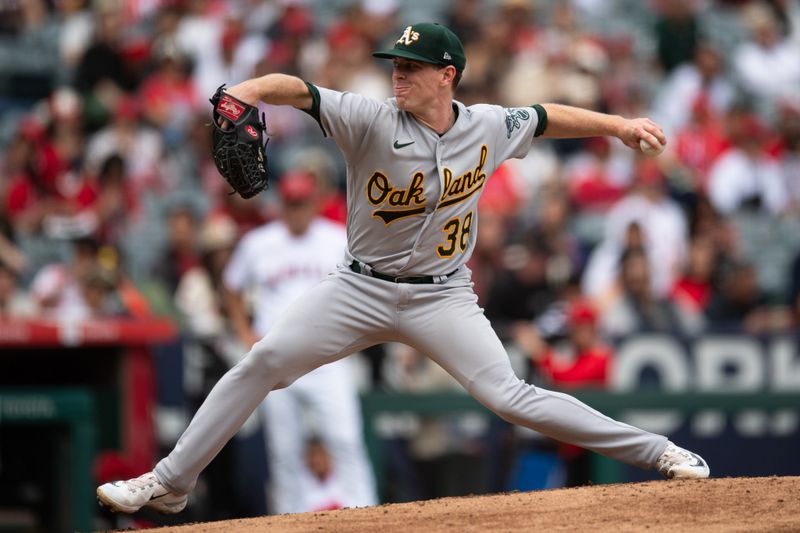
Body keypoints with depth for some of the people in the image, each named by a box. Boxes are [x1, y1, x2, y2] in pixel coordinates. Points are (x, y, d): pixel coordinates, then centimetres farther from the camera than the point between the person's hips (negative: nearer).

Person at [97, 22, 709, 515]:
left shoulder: (488, 128, -4)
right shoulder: (372, 121, -14)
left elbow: (546, 117, 16)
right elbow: (298, 90, -26)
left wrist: (617, 125, 14)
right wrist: (245, 92, -45)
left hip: (443, 298, 0)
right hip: (361, 289, 0)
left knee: (510, 397, -13)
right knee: (263, 362, -11)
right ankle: (170, 483, -3)